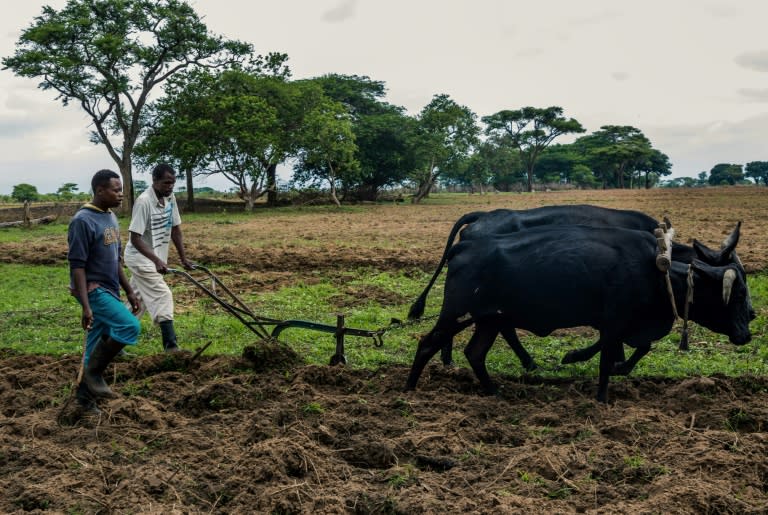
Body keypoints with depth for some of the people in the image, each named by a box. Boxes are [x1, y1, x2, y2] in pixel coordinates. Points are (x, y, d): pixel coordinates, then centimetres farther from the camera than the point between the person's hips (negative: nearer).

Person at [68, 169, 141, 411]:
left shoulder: (111, 217, 11)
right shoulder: (83, 221, -17)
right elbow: (77, 266, -19)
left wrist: (129, 291, 17)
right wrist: (85, 305, -24)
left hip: (109, 290, 9)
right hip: (93, 290, -9)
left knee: (97, 344, 12)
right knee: (130, 326, -19)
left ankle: (85, 395, 21)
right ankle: (94, 373, -4)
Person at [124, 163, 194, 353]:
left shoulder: (170, 198, 1)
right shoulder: (144, 201, -22)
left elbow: (175, 229, 9)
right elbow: (135, 238, -24)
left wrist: (183, 258, 8)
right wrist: (156, 260, -32)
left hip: (155, 259, 8)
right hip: (140, 258, -8)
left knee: (137, 301, 15)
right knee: (163, 296, -15)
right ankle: (171, 347, -15)